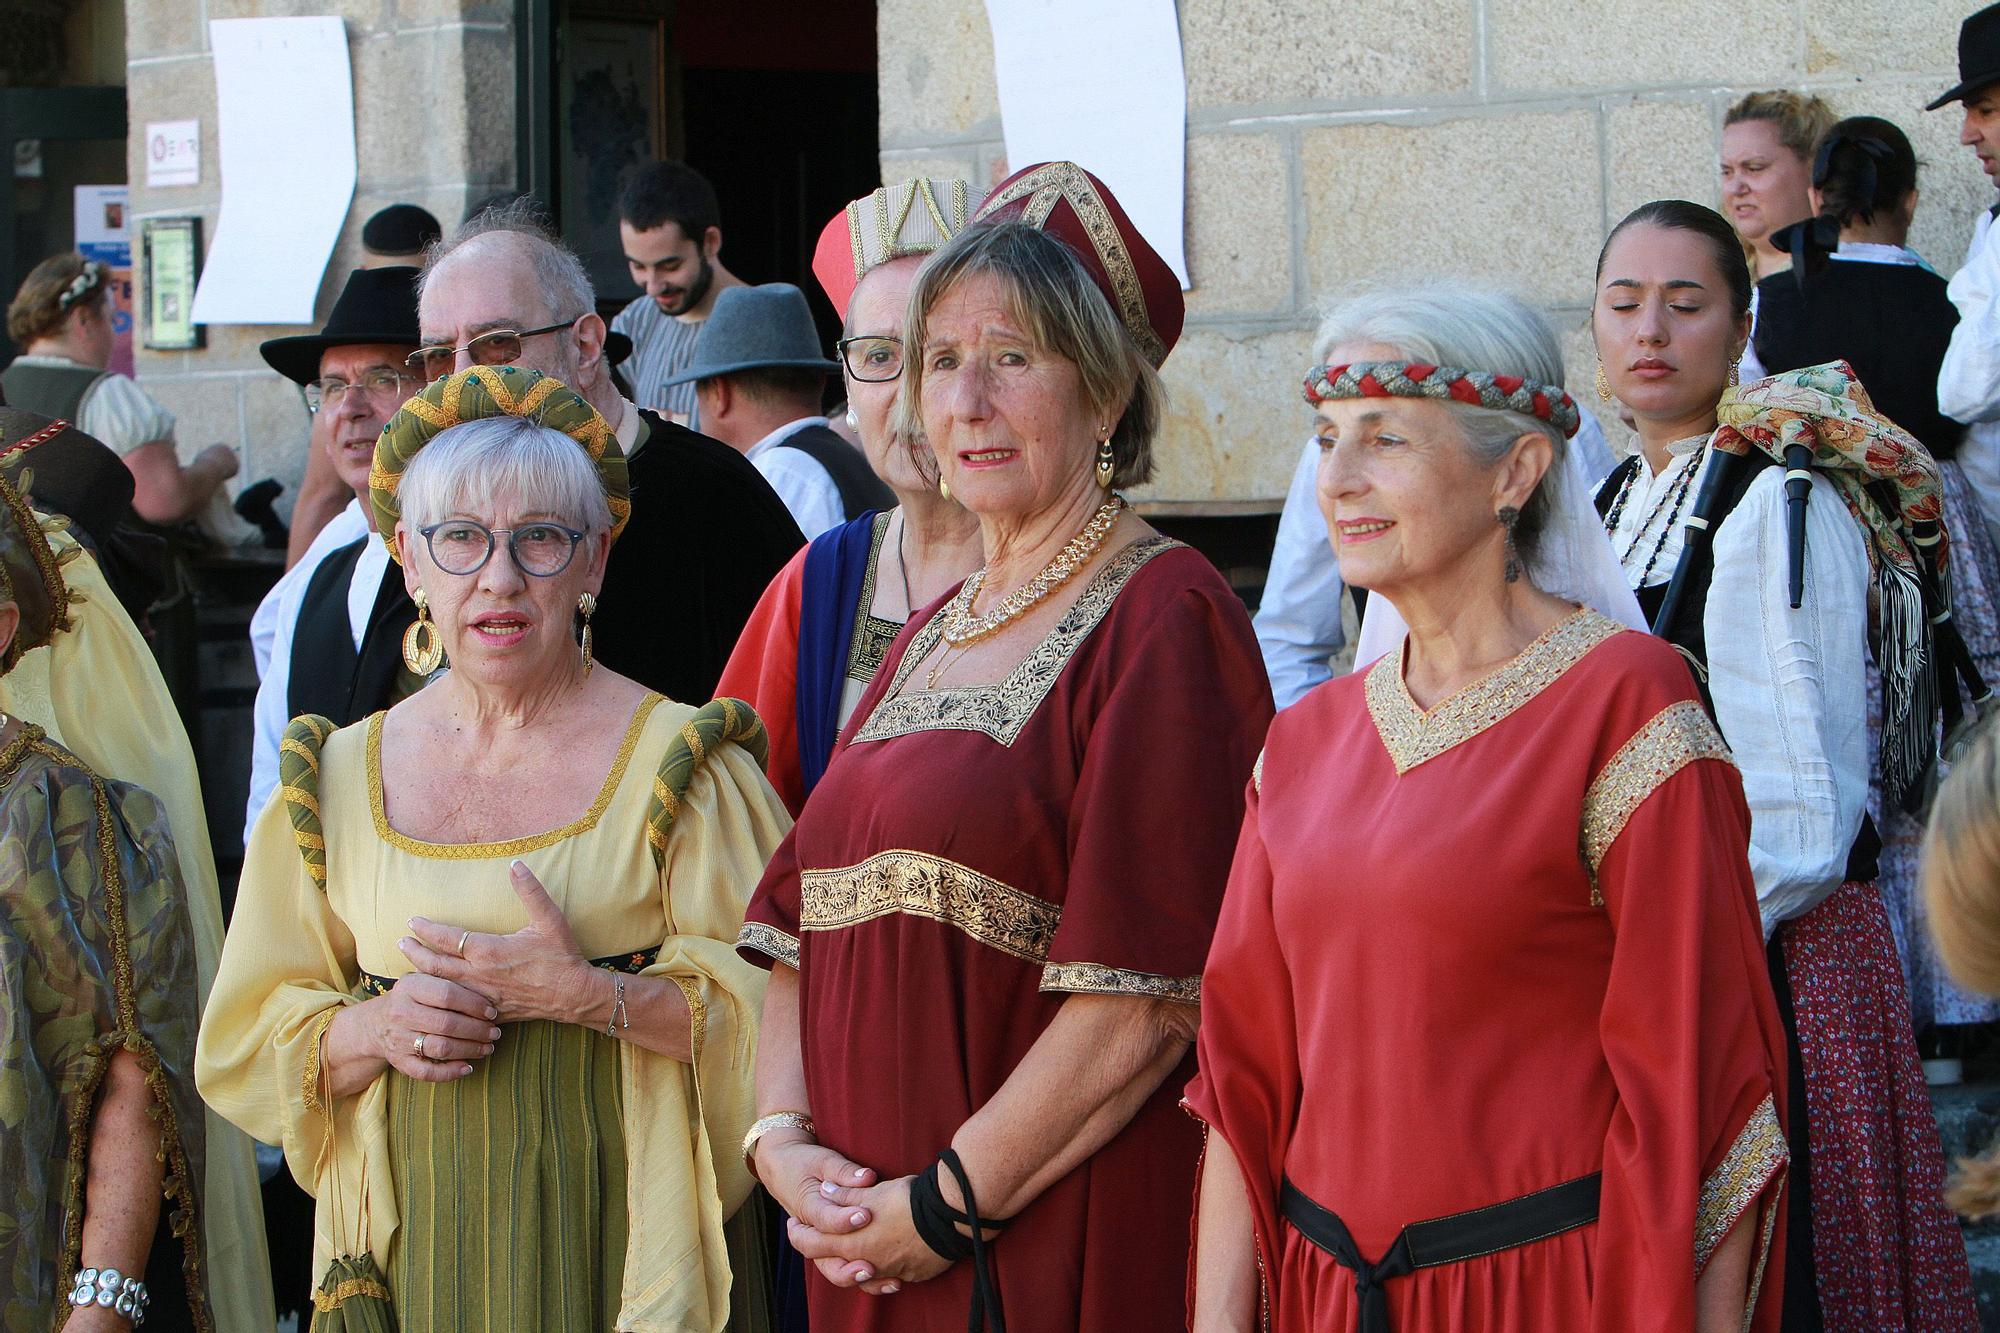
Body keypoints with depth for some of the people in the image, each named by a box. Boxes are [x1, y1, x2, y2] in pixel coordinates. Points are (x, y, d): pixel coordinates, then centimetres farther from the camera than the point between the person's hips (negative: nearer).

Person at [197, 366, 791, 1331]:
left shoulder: (678, 764, -1)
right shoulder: (338, 780, 9)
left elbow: (786, 1008, -7)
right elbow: (247, 1037, 11)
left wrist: (589, 996, -19)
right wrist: (372, 1031, -9)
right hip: (410, 1249, 3)